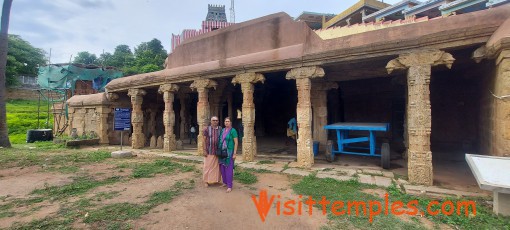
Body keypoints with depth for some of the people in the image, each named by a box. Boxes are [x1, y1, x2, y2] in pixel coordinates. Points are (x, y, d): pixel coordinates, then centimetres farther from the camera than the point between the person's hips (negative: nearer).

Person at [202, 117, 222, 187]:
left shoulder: (220, 129, 3)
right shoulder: (207, 129, -4)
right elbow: (204, 140, -4)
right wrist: (204, 150, -10)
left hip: (217, 151, 2)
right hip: (209, 151, -2)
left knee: (216, 166, 9)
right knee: (208, 166, 4)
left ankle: (216, 179, 22)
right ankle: (206, 180, 15)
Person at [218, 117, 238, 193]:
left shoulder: (233, 131, -9)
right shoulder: (222, 130, 9)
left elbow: (236, 142, -10)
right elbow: (220, 141, 14)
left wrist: (235, 153, -14)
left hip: (229, 151, -6)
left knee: (229, 168, -3)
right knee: (222, 167, 11)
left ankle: (229, 186, 5)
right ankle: (225, 182, 27)